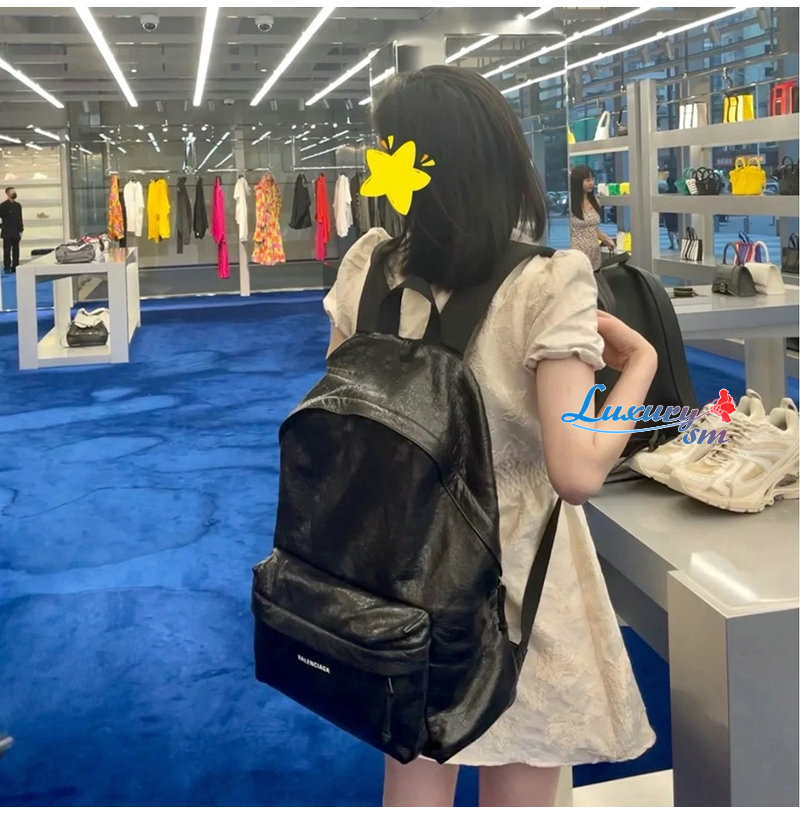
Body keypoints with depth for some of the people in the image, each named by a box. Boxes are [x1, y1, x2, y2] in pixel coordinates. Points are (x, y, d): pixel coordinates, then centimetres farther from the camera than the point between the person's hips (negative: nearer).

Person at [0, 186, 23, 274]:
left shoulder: (18, 205, 11)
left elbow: (20, 218, 12)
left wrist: (20, 230, 6)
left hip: (16, 233, 4)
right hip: (7, 233, -4)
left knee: (16, 251, 5)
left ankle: (15, 267, 10)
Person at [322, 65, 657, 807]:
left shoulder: (367, 266, -8)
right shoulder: (548, 285, -20)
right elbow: (577, 473, -25)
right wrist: (639, 363, -11)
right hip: (514, 586, -3)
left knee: (413, 785, 22)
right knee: (517, 793, 18)